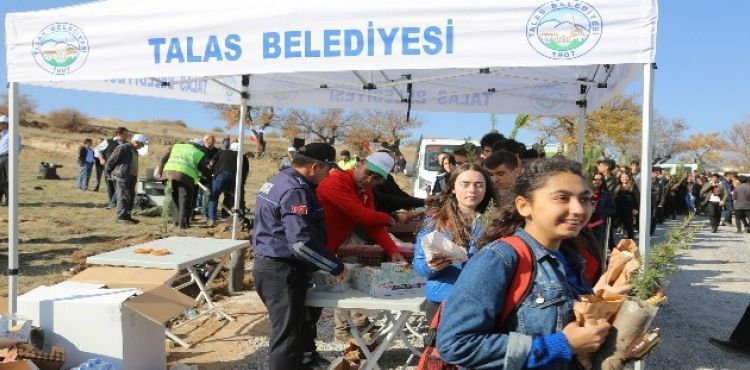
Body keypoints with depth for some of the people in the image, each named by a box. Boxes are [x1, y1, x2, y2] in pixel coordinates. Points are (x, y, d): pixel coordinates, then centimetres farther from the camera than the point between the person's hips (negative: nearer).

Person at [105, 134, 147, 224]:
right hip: (122, 176, -9)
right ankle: (121, 217, -5)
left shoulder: (134, 151, 19)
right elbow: (111, 161, -11)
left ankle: (127, 216, 20)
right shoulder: (123, 148, -11)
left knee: (131, 197, 11)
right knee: (124, 197, -9)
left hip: (131, 177, 9)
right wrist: (108, 174, -7)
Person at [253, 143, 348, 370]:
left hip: (270, 265, 10)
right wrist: (336, 267, -17)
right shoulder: (295, 191, -21)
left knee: (293, 326, 23)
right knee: (287, 334, -2)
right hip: (283, 272, -10)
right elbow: (301, 243, -28)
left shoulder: (280, 180, 12)